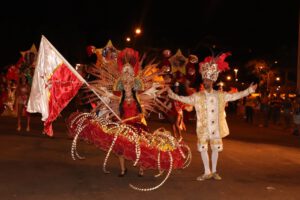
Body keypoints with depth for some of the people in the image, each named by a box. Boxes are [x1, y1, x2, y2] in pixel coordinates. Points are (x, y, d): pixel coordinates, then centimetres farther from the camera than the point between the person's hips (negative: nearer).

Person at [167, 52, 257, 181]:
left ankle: (214, 171, 24)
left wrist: (249, 90, 0)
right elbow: (185, 99, -3)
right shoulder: (197, 96, 0)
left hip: (216, 127, 1)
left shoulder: (220, 95, 3)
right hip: (203, 127, -1)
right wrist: (173, 95, -14)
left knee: (215, 148, 9)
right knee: (203, 149, 2)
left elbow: (235, 96, 4)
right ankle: (207, 172, 15)